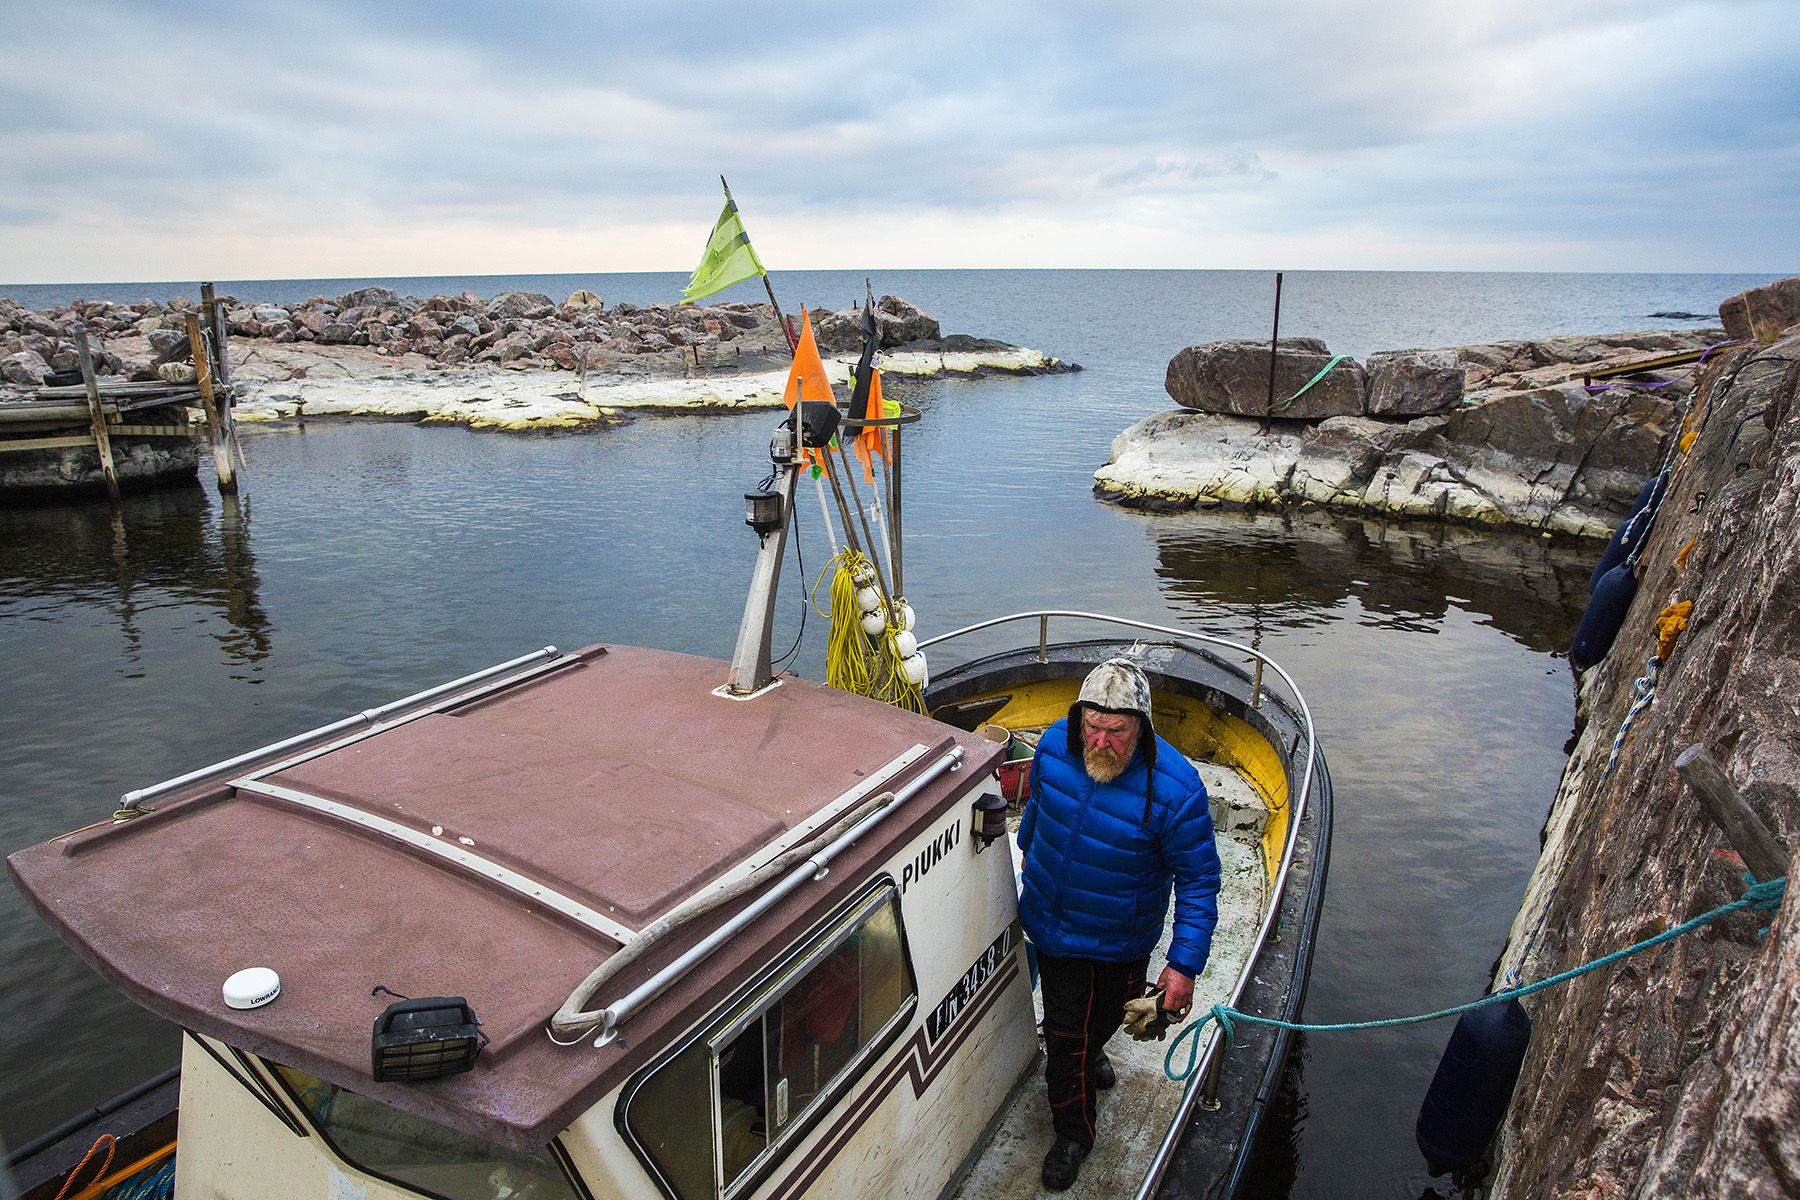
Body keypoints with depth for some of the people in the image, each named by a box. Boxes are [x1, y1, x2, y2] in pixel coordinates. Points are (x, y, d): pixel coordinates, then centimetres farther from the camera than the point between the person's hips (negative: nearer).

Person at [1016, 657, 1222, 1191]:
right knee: (1066, 1031, 16)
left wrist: (1185, 964, -20)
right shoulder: (1055, 744, -18)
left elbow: (1198, 881, -19)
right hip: (1051, 922, 2)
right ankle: (1073, 1133, 43)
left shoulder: (1175, 787, -30)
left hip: (1121, 940, -2)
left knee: (1106, 1015, 24)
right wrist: (1029, 855, 22)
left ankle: (1087, 1054, 59)